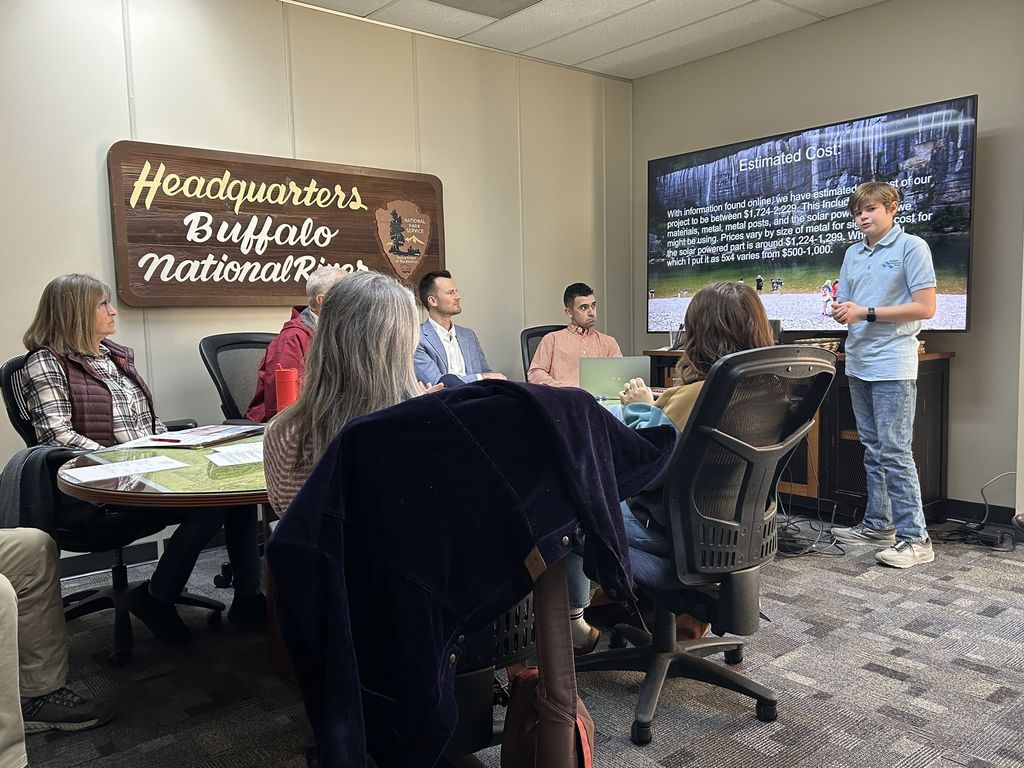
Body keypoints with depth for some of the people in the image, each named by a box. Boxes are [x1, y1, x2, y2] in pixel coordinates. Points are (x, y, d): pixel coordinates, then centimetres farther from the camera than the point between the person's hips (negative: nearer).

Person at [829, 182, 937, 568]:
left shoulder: (911, 247, -6)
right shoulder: (853, 254, 14)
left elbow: (925, 307, -12)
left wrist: (866, 313, -15)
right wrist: (841, 312, -6)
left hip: (893, 365, -7)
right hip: (858, 363, 7)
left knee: (894, 451, -9)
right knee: (873, 450, 14)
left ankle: (914, 537, -2)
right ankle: (878, 525, 24)